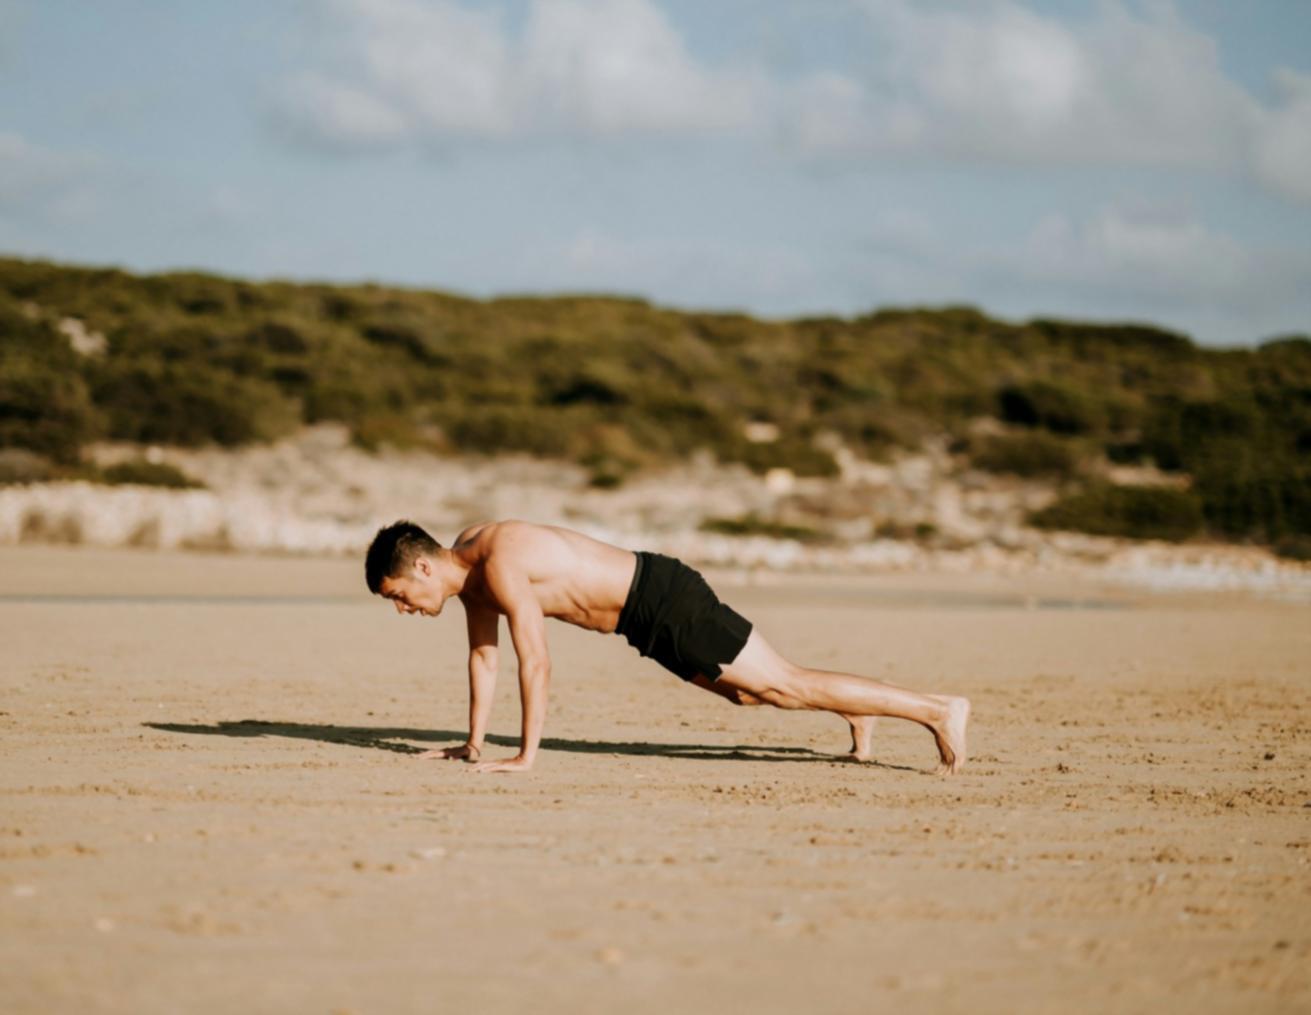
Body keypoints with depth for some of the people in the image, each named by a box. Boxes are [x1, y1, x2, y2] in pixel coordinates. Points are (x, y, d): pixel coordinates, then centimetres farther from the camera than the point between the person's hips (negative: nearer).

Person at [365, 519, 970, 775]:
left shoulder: (500, 564, -25)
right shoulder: (466, 562, 4)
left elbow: (535, 662, -28)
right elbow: (484, 656, 14)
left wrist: (526, 756, -25)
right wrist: (473, 744, 13)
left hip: (664, 603, -9)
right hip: (647, 611, 9)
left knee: (783, 686, -6)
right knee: (742, 691, 25)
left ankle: (937, 709, -4)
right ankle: (854, 710, 44)